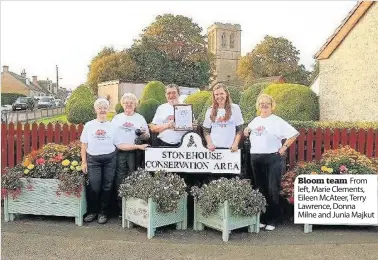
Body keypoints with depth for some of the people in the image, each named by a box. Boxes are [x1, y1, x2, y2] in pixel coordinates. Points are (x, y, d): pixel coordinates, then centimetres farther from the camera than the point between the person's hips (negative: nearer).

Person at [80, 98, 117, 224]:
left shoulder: (112, 126, 5)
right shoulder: (89, 125, 4)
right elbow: (84, 145, 5)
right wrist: (84, 161, 1)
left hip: (109, 159, 1)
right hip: (93, 159, 0)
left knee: (107, 187, 5)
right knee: (93, 187, -3)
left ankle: (103, 213, 20)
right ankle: (92, 211, 18)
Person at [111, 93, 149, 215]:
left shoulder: (140, 118, 12)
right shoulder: (117, 118, 16)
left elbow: (147, 136, 9)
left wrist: (144, 134, -12)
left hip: (135, 152, -1)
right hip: (119, 151, 1)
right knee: (120, 179, 2)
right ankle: (120, 207, 10)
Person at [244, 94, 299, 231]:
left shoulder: (277, 121, -2)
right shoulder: (254, 121, 14)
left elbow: (294, 134, -6)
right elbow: (247, 134, 28)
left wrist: (283, 148, -9)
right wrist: (246, 131, 5)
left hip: (273, 158, -5)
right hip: (255, 158, 5)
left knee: (272, 190, -2)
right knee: (260, 189, 11)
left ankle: (272, 220, 8)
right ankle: (262, 218, 21)